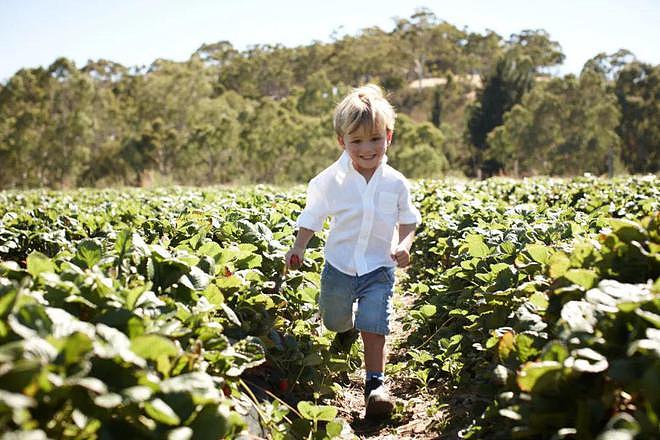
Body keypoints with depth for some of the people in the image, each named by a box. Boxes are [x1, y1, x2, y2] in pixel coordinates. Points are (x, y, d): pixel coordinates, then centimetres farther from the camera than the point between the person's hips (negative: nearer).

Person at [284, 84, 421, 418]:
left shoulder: (395, 183, -8)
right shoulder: (330, 180, -12)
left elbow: (408, 220, 6)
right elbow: (312, 217, 0)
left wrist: (404, 244, -12)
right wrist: (299, 247, -13)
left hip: (379, 268, -1)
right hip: (339, 264, 2)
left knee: (374, 327, -11)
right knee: (333, 320, 22)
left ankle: (375, 383, 3)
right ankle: (347, 328, 58)